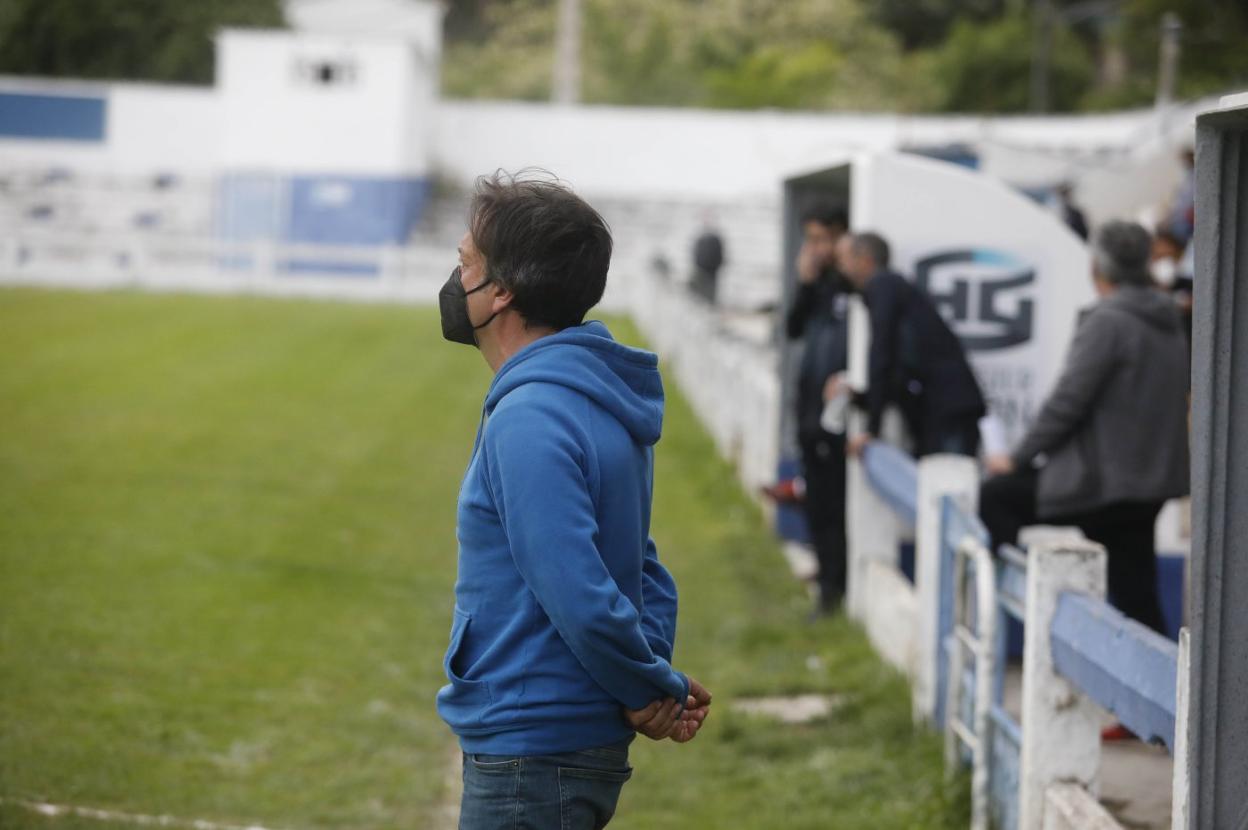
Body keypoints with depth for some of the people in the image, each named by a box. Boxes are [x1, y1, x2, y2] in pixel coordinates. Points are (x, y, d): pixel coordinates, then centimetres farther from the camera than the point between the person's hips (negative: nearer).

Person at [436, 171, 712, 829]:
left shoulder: (529, 419, -20)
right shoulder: (591, 400, 11)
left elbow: (581, 598, -25)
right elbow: (643, 570, 17)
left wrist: (654, 692, -10)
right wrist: (657, 691, 3)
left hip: (533, 757, -10)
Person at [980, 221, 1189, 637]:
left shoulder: (1107, 322, -14)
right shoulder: (1168, 324, 12)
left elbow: (1067, 400, -17)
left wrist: (1017, 458, -7)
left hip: (1100, 482, -8)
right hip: (1151, 485, 8)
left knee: (993, 498, 1)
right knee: (1136, 596, 11)